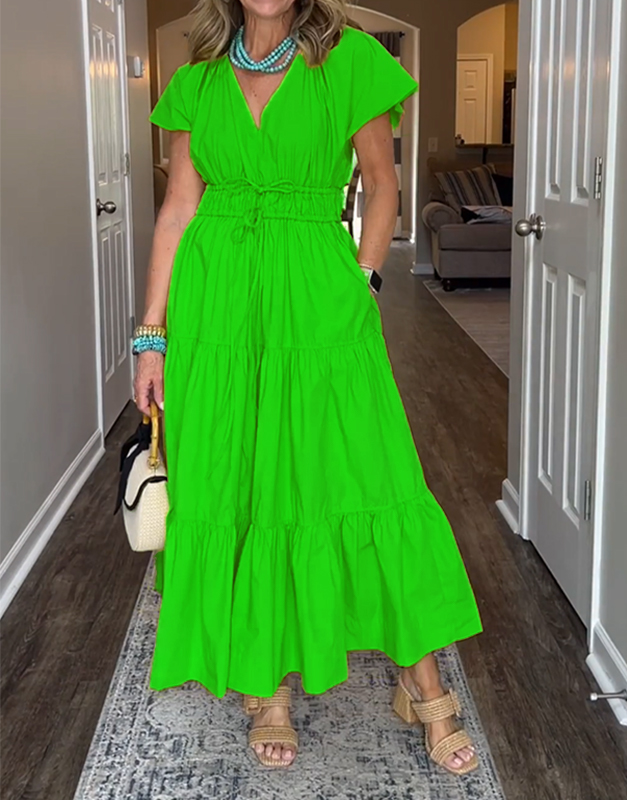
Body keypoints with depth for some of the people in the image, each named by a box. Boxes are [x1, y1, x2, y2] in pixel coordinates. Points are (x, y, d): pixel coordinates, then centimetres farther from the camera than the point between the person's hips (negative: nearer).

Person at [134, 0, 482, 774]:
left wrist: (362, 284, -2)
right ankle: (268, 687, 21)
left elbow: (382, 186, 7)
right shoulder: (196, 82, 8)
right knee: (233, 487, 5)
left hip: (316, 300, -2)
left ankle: (423, 683, 13)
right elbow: (178, 209, 7)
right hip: (216, 304, 3)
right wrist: (153, 333, 4)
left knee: (367, 477, -3)